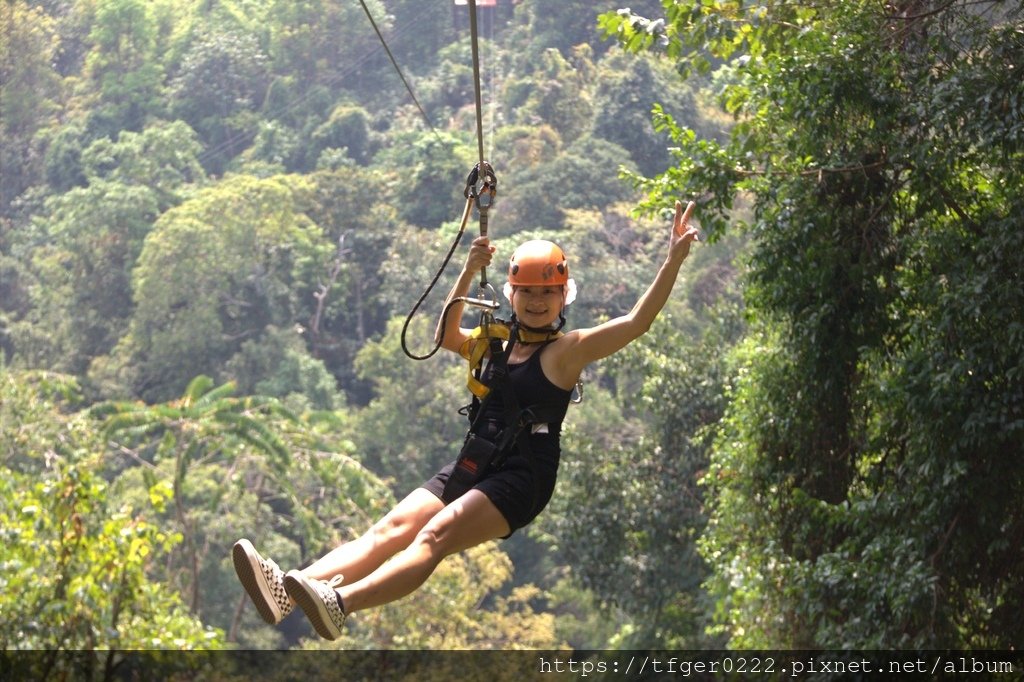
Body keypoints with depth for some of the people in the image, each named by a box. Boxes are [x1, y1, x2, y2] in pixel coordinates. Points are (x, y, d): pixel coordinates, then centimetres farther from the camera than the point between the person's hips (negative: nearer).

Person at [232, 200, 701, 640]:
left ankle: (339, 603, -51)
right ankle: (292, 590, -34)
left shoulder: (569, 349, 1)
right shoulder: (497, 345, 20)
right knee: (390, 530, -15)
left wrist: (674, 261, -17)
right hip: (473, 465, 6)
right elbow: (447, 336, 10)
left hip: (523, 477, -6)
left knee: (434, 537, -29)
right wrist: (468, 274, -2)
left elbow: (636, 323, -9)